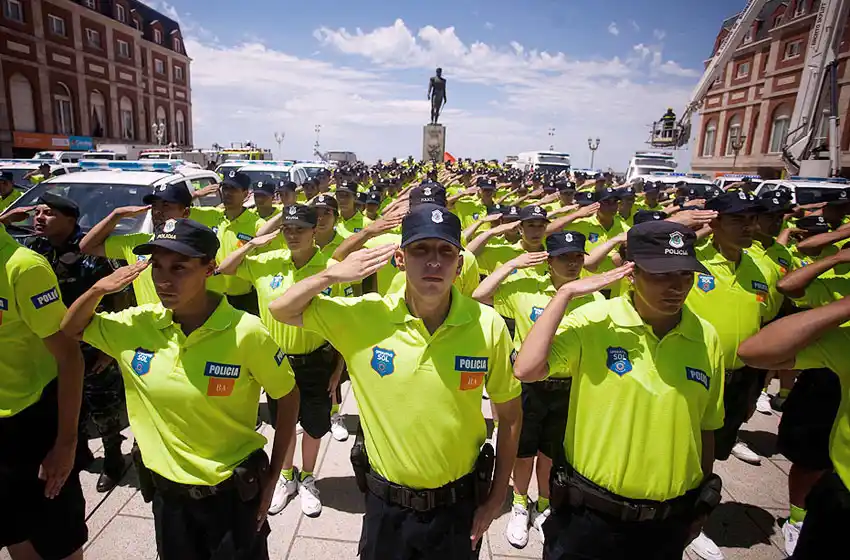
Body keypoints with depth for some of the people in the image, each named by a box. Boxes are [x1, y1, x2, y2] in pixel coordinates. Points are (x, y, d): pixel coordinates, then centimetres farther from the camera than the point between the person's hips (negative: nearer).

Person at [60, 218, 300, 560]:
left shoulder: (246, 332, -23)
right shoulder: (137, 325, -9)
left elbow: (288, 397, -10)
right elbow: (70, 329, 9)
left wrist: (273, 476, -8)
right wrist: (98, 289, -11)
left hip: (232, 492, -4)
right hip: (166, 491, 4)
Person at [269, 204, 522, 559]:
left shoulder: (489, 326, -16)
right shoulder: (364, 315, -15)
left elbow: (510, 415, -4)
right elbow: (281, 310, -4)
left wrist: (497, 496, 0)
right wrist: (332, 275, -20)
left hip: (458, 504, 0)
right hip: (386, 503, 1)